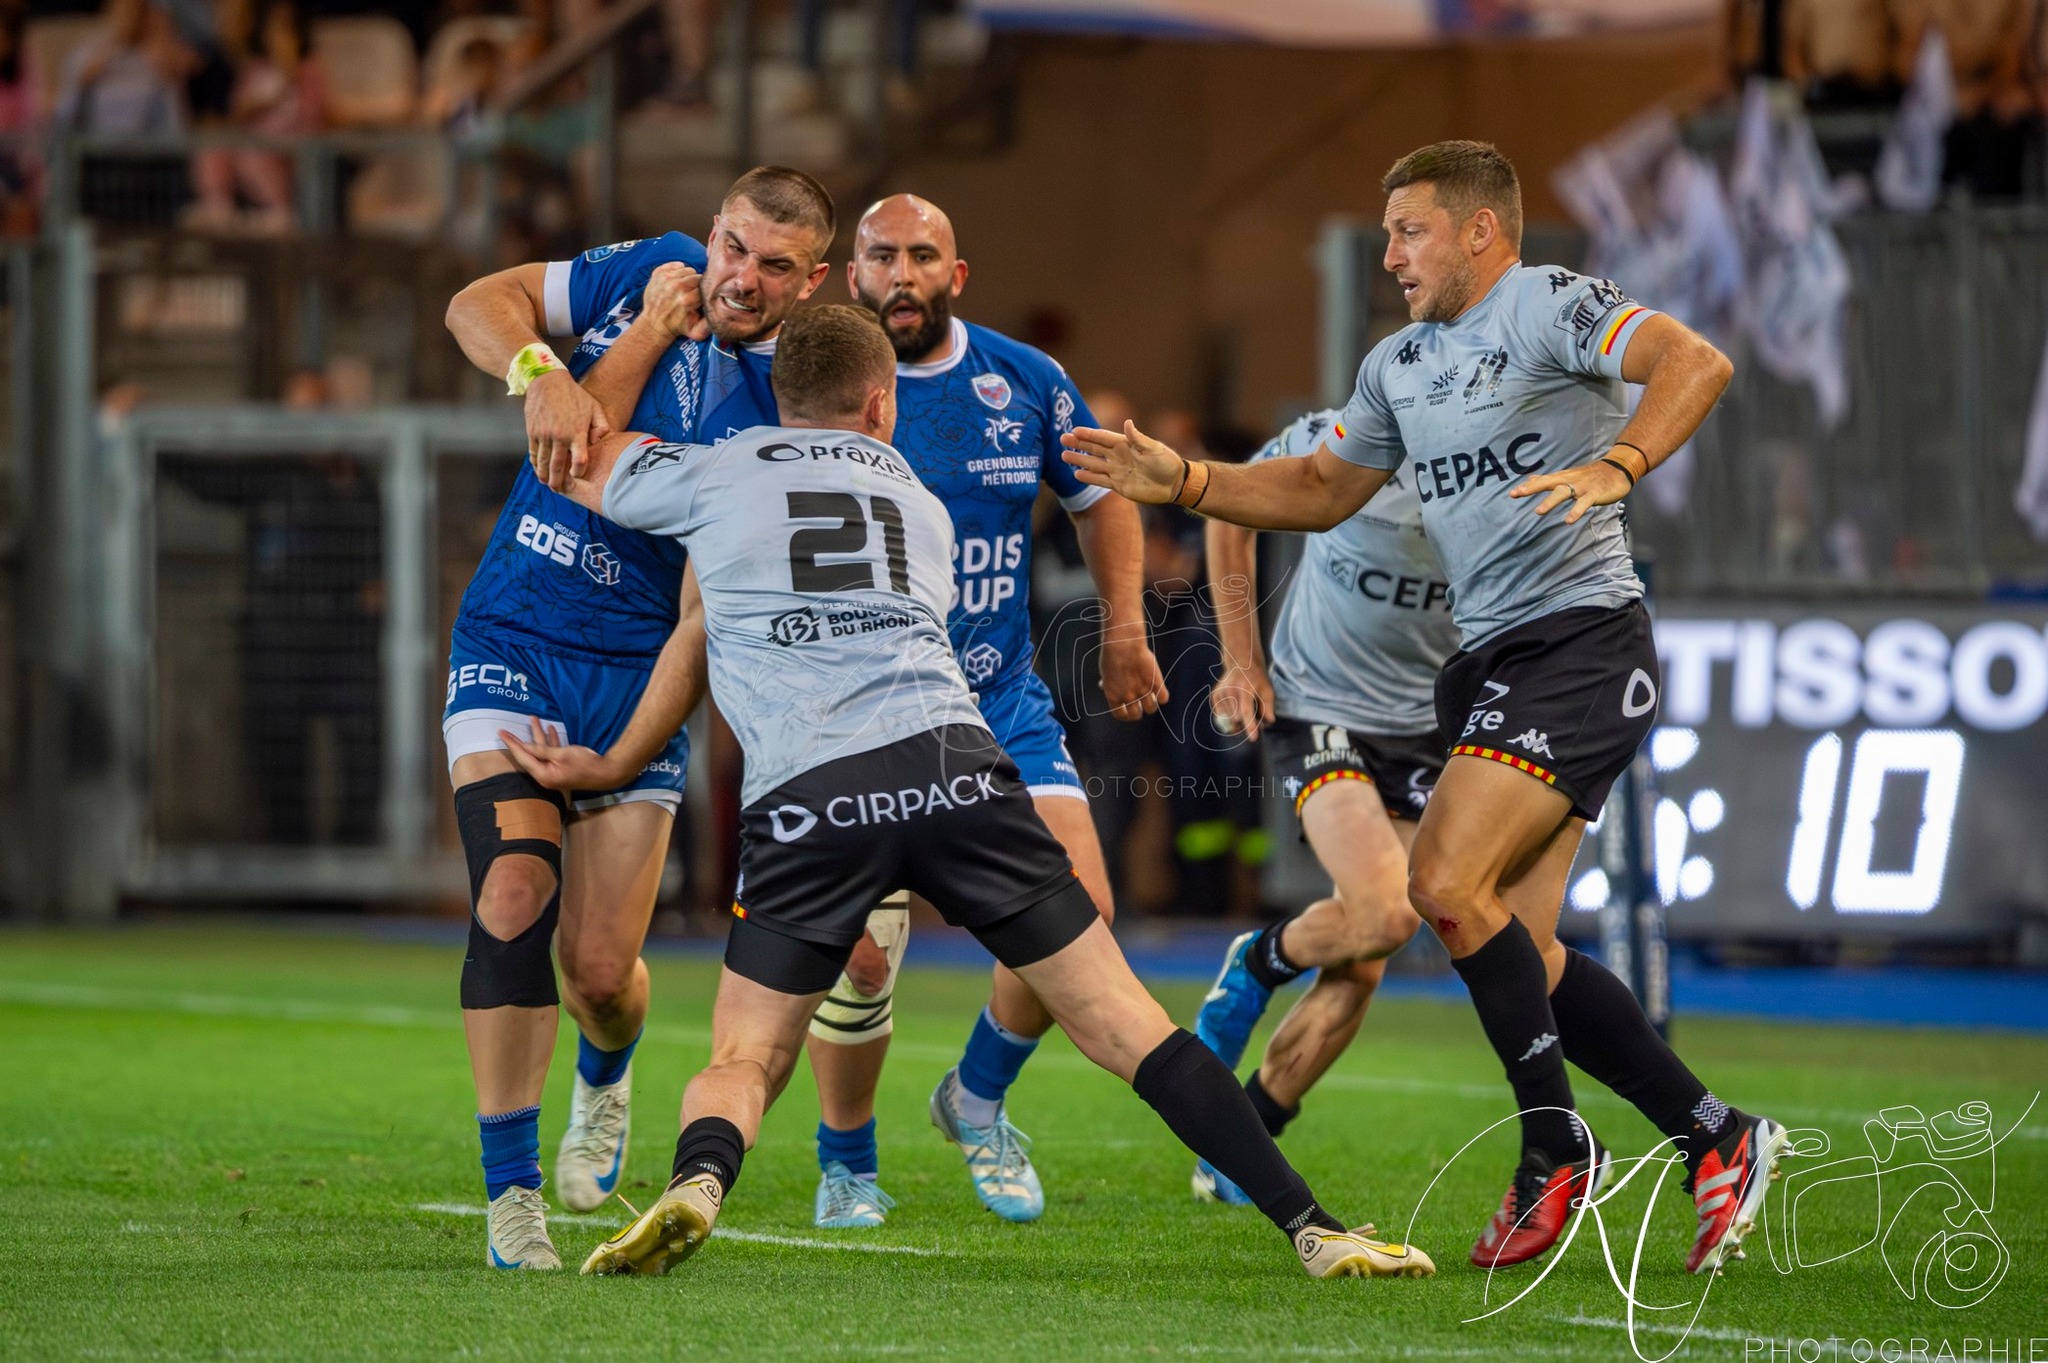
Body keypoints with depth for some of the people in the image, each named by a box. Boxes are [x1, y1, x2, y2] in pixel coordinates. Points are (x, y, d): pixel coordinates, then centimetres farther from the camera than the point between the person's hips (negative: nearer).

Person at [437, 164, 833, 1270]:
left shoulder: (785, 411, -10)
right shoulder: (655, 269, 0)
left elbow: (716, 608, -13)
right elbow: (477, 305, -3)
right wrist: (542, 376, -20)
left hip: (635, 675, -1)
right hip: (510, 647, 1)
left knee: (601, 971, -3)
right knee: (514, 899, -18)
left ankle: (602, 1084, 36)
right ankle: (510, 1195, -12)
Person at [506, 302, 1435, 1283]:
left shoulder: (709, 479, 17)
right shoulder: (919, 504, 29)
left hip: (806, 797, -2)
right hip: (954, 762, 2)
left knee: (743, 1062, 8)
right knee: (1124, 1025, 5)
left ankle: (697, 1179, -26)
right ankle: (1311, 1228, -2)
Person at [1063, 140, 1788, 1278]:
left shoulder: (1551, 305, -7)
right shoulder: (1399, 365, 19)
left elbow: (1696, 363, -22)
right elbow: (1322, 489, 29)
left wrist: (1614, 467, -36)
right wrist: (1180, 481, 18)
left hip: (1581, 638, -9)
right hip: (1487, 662, 9)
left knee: (1449, 884, -20)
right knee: (1519, 949, 2)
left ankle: (1555, 1144, -6)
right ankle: (1719, 1139, 12)